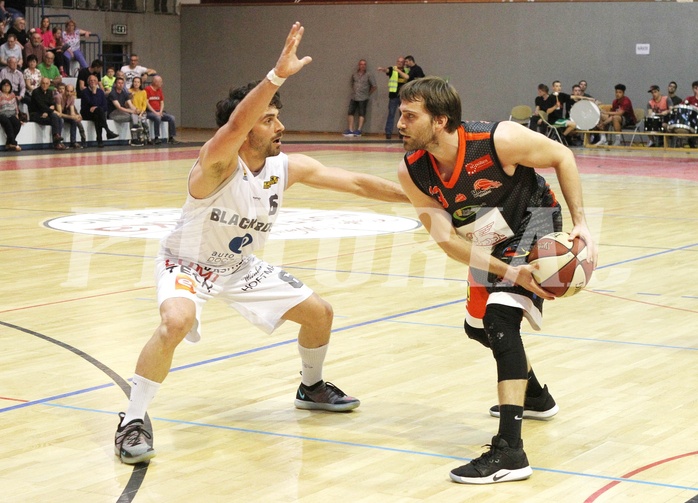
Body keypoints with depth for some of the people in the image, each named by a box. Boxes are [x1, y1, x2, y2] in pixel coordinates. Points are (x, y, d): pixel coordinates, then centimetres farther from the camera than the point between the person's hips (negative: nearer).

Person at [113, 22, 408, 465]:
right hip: (187, 263, -7)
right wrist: (278, 75, -64)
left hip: (240, 266, 7)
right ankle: (132, 423, -21)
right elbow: (235, 124, -54)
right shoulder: (218, 163, -31)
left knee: (319, 312, 9)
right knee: (177, 322, -37)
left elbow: (355, 183, -7)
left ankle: (312, 388, 39)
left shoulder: (289, 167, -13)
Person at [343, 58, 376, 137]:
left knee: (361, 114, -2)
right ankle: (350, 130, 2)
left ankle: (359, 130, -1)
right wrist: (354, 90, 14)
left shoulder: (369, 75, -2)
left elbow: (374, 86, 1)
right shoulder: (354, 74, 9)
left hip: (363, 98, -4)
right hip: (353, 97, 4)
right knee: (350, 113, -1)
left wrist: (368, 94, 5)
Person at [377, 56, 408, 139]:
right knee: (391, 114, -4)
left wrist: (398, 70, -15)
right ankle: (388, 133, -3)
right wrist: (382, 68, -43)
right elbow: (386, 70, -22)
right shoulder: (392, 69, 0)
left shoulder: (406, 71, 8)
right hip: (393, 95, -3)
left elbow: (406, 77, -13)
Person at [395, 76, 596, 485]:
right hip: (493, 244, 7)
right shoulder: (412, 172, -20)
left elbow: (562, 157, -15)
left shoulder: (498, 140, -32)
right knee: (479, 326, 23)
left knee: (500, 317, -26)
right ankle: (536, 397, 53)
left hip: (534, 225, -7)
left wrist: (581, 223, -20)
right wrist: (509, 272, -31)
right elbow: (448, 240, -20)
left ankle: (510, 451, -30)